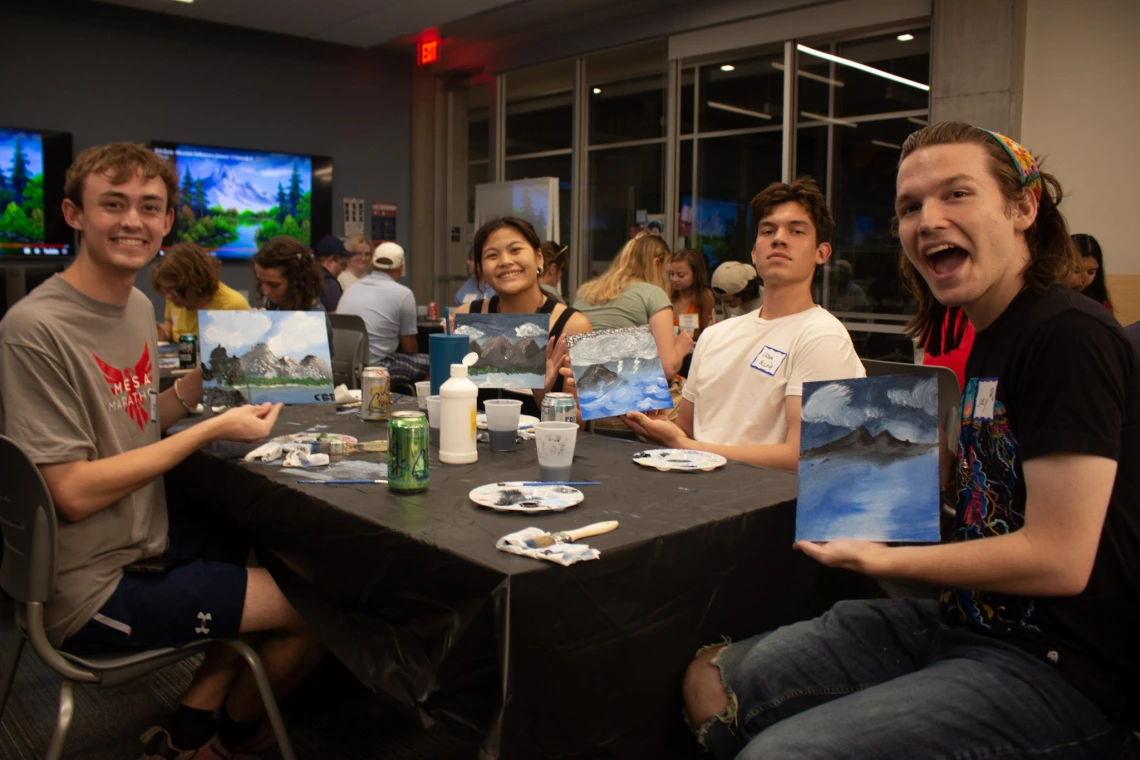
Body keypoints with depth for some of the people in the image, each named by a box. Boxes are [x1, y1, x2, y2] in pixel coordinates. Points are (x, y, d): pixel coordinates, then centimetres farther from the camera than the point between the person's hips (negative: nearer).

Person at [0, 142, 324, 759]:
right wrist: (213, 429, -23)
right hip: (89, 590, -8)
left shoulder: (139, 307, 4)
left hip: (146, 546, 9)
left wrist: (193, 389, -4)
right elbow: (74, 493, -23)